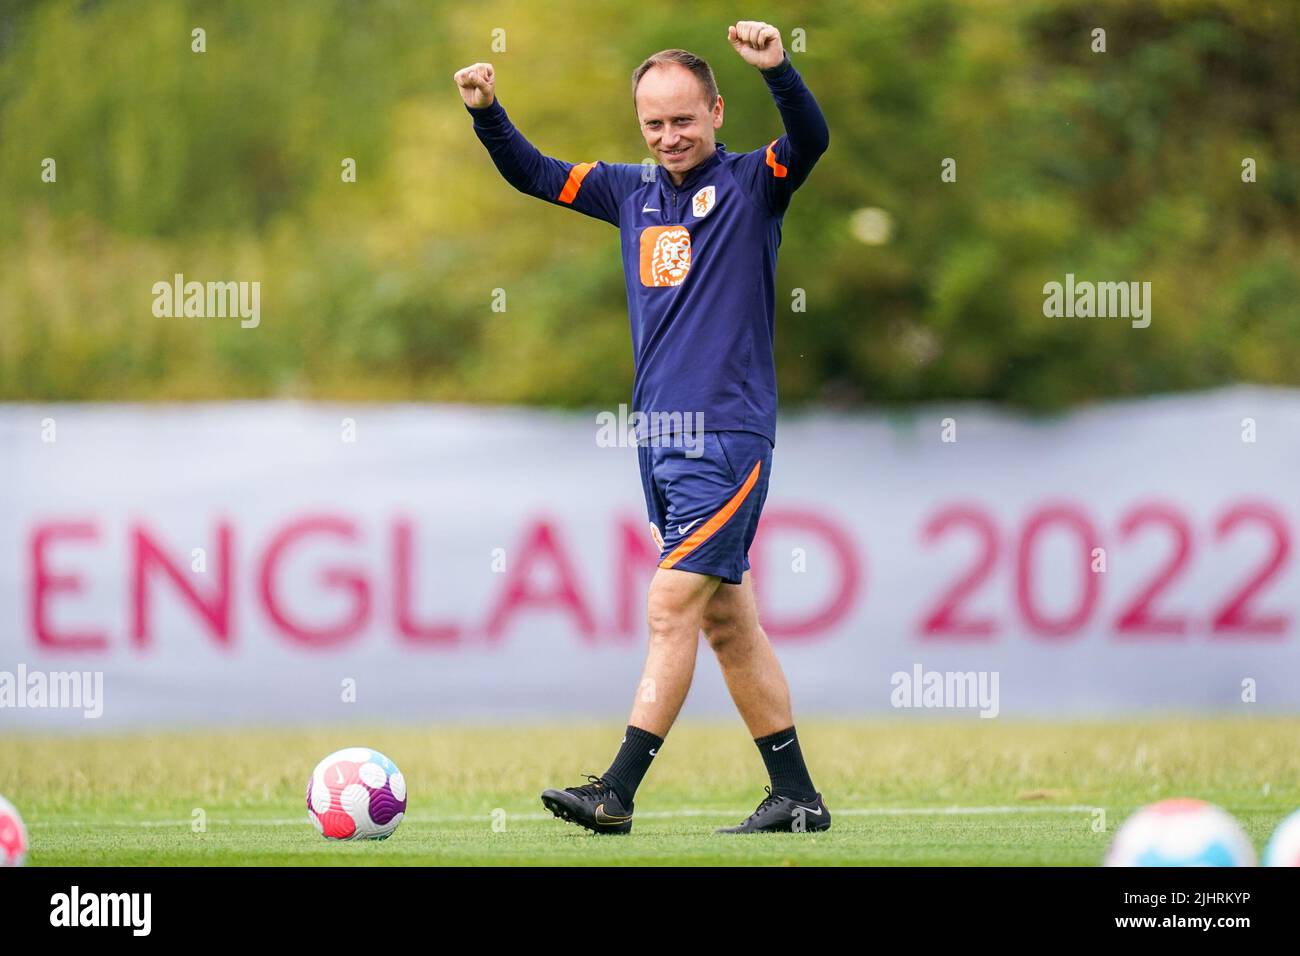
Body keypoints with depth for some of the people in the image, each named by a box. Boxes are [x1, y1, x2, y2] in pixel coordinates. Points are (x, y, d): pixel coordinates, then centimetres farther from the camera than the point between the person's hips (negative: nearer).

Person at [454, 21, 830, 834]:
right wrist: (488, 114, 6)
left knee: (671, 607, -12)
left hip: (728, 434, -7)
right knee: (726, 621, 9)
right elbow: (535, 175, 22)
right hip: (659, 434, 7)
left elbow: (812, 140, -22)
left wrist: (778, 70, -39)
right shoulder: (633, 191, 14)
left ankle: (617, 793, -13)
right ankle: (797, 797, 15)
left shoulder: (752, 183, -3)